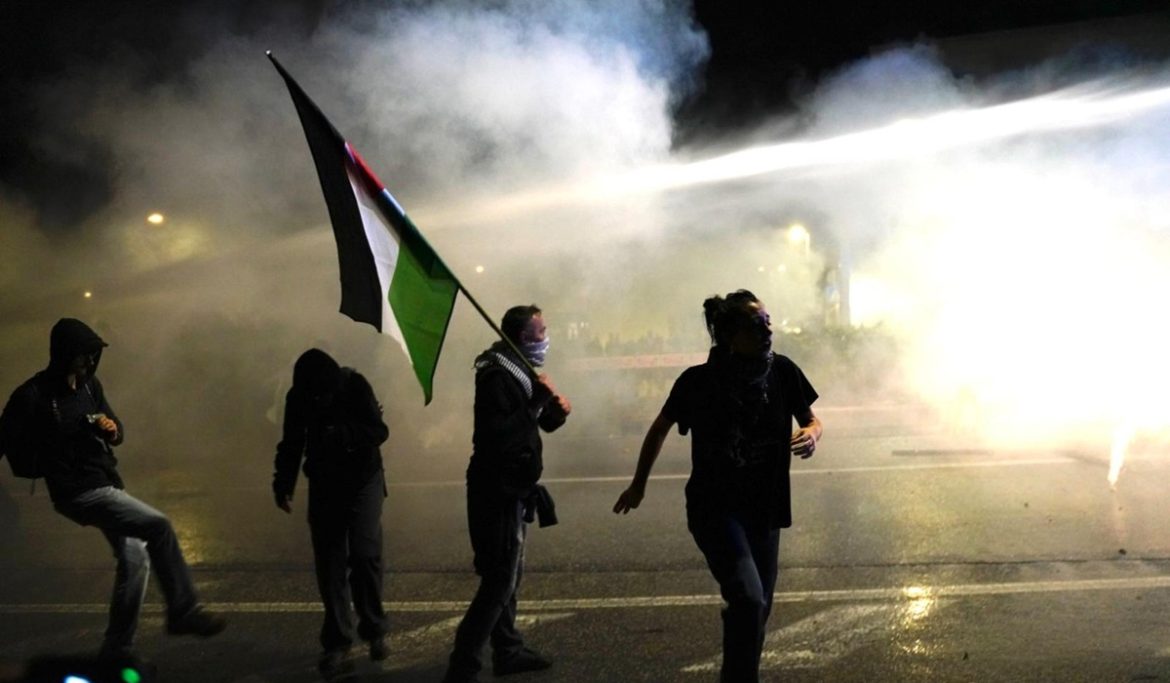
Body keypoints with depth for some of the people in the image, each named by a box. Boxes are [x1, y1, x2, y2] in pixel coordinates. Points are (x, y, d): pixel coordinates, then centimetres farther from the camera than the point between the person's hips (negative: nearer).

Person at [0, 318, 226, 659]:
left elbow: (117, 432, 15)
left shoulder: (90, 385, 8)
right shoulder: (32, 396, -13)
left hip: (106, 484, 8)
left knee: (134, 559, 10)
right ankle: (183, 612, -11)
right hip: (79, 492, -8)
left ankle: (117, 651, 22)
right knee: (158, 527, -22)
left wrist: (112, 429, -5)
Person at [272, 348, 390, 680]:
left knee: (364, 554, -10)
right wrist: (283, 485, -5)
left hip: (363, 480, -2)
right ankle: (337, 643, 8)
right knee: (329, 563, -1)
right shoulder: (298, 396, -8)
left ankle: (374, 631, 11)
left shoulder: (355, 385, -17)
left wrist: (341, 435, -36)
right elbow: (291, 444, 3)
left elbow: (379, 430, -20)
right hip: (324, 486, 3)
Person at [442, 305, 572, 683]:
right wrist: (538, 400, -26)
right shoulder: (496, 376, -19)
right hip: (498, 491, -10)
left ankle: (508, 652, 30)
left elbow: (540, 423, 18)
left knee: (508, 575, 18)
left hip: (512, 489, 10)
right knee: (499, 580, -9)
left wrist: (557, 408, -4)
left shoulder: (518, 373, 12)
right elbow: (499, 435, -30)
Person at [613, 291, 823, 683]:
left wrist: (811, 435, -18)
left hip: (764, 509, 4)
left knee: (758, 607, 15)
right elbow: (660, 429, 2)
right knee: (748, 599, -22)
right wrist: (639, 485, 11)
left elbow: (812, 420, 7)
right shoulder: (698, 381, -15)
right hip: (715, 508, -4)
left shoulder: (782, 371, -8)